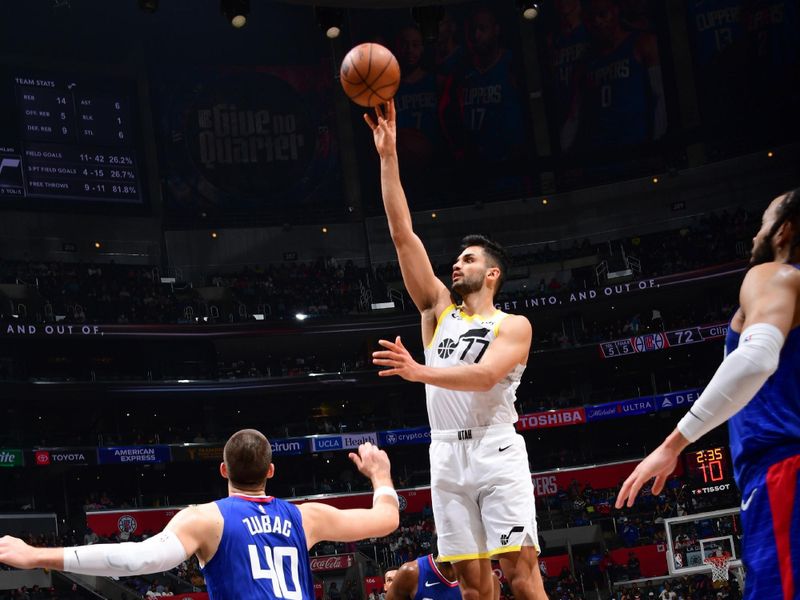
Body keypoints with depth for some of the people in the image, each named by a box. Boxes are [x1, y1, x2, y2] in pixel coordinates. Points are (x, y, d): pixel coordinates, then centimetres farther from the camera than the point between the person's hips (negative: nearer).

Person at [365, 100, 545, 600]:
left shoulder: (514, 326, 3)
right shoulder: (439, 310, 15)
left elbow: (484, 376, -16)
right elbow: (403, 235, 9)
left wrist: (418, 372, -29)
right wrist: (388, 155, 4)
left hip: (495, 450, -4)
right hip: (447, 455, 4)